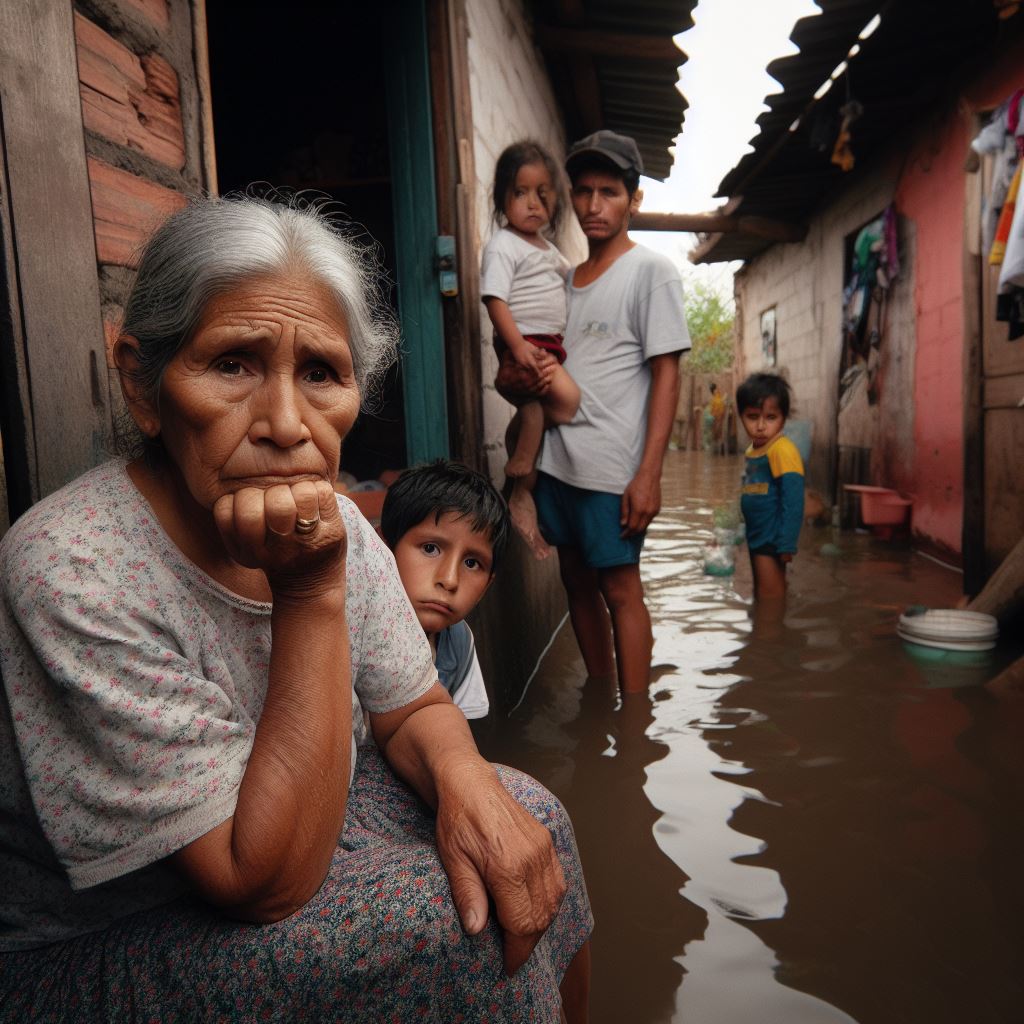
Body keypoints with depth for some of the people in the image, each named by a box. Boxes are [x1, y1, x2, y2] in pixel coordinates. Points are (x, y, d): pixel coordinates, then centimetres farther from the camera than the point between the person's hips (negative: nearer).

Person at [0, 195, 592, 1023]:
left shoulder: (333, 523, -10)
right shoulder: (75, 576, -30)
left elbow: (414, 708, 0)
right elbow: (263, 884, -28)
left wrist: (467, 783, -22)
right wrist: (310, 596, -35)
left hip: (292, 825, 6)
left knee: (525, 813, -10)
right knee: (453, 924, -22)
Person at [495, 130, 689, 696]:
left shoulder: (651, 271, -3)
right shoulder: (567, 277, 16)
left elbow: (666, 373, -9)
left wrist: (649, 473, -16)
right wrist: (511, 378, -1)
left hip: (612, 466, -7)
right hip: (557, 458, 7)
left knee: (620, 590, -1)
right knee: (578, 581, 13)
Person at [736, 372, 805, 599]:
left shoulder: (782, 450, -19)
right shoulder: (753, 449, 8)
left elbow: (793, 502, -22)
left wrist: (786, 544, -23)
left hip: (771, 539, -9)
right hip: (756, 537, 9)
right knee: (761, 594, 21)